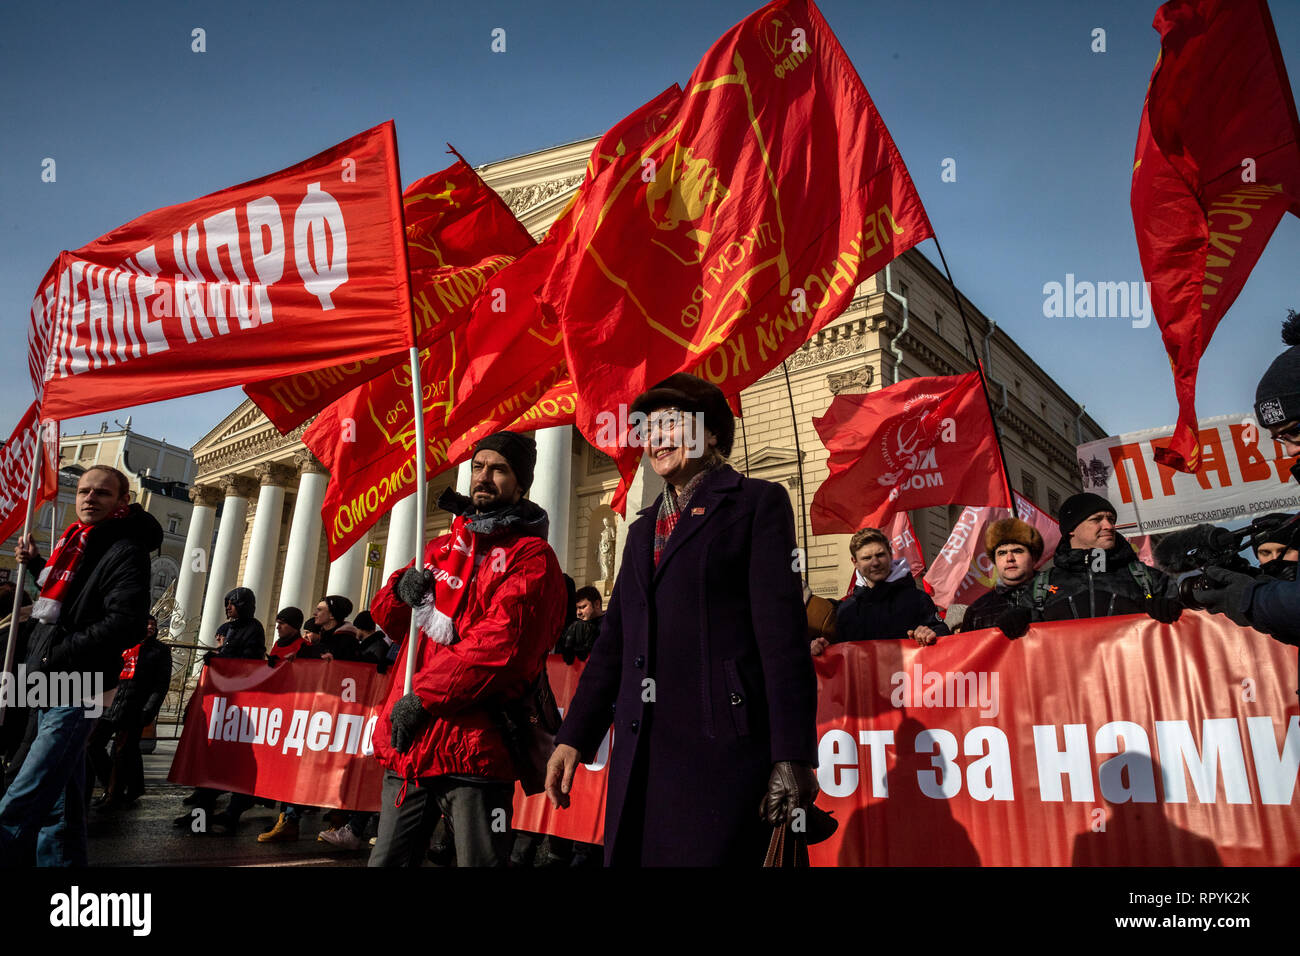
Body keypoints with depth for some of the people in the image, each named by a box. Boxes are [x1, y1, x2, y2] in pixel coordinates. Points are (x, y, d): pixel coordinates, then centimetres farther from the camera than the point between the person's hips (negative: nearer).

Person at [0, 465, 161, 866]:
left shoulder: (124, 551, -12)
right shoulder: (76, 542, 15)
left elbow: (125, 624, -23)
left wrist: (58, 657, -19)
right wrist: (35, 563, 19)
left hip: (75, 695, -9)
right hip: (48, 690, 9)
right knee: (59, 800, 17)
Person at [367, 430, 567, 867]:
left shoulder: (531, 556, -4)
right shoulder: (442, 547, 18)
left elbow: (500, 642, -16)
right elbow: (386, 616, 23)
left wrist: (422, 697, -15)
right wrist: (402, 590, -1)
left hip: (474, 746, -6)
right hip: (407, 743, 7)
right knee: (387, 859, 15)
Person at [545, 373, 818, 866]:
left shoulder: (757, 502, 1)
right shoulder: (642, 530, 21)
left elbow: (782, 631, -7)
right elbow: (613, 640, 17)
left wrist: (791, 756, -13)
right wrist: (574, 737, 10)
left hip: (720, 743, -6)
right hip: (639, 747, 6)